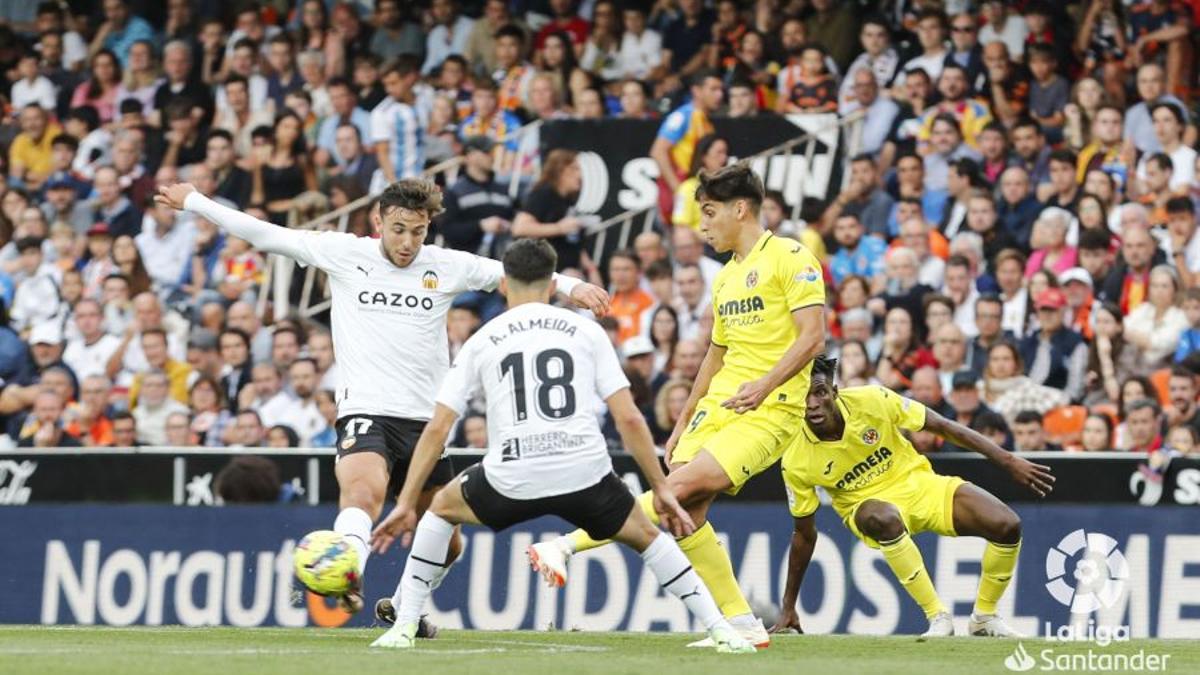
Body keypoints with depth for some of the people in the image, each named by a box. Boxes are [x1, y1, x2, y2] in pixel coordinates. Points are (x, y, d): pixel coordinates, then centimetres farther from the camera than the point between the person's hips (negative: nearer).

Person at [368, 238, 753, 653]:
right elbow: (629, 419, 5)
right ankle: (721, 631, 16)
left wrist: (406, 504, 15)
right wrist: (662, 489, 13)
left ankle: (404, 626, 21)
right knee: (645, 536, 26)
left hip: (512, 478, 0)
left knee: (442, 508, 29)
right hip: (585, 473, 0)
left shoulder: (481, 342, 14)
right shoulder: (586, 331, 12)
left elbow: (437, 429, 10)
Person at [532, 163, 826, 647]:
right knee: (685, 509, -8)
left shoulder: (790, 258, -6)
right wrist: (684, 421, 24)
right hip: (718, 403, 8)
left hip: (770, 409, -8)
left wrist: (764, 385, -25)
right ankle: (740, 624, -2)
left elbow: (812, 336, -14)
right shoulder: (725, 278, 20)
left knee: (683, 484, -23)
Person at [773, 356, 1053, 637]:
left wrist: (1009, 461, -13)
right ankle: (938, 617, -26)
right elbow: (805, 533, -4)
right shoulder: (796, 463, -17)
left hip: (917, 484, 2)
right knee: (883, 518, -41)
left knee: (1007, 525, -19)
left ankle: (984, 616, 7)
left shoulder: (871, 401, -20)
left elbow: (944, 427, -10)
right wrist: (788, 607, 0)